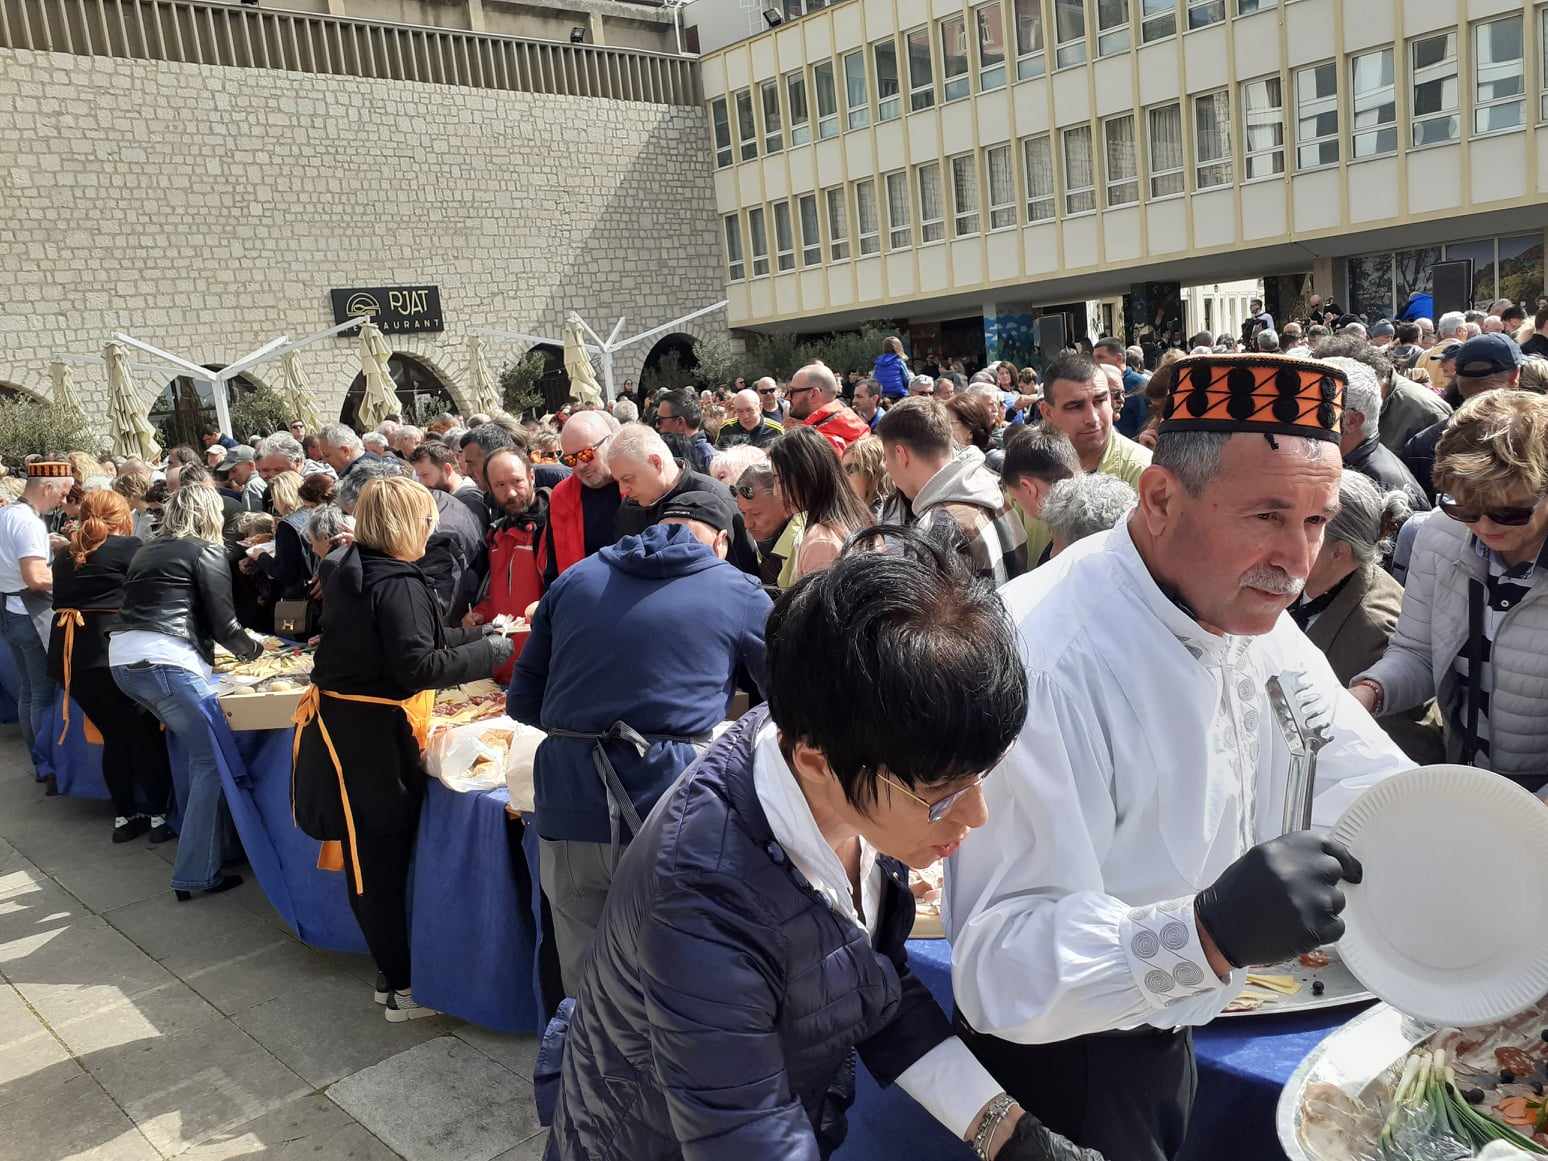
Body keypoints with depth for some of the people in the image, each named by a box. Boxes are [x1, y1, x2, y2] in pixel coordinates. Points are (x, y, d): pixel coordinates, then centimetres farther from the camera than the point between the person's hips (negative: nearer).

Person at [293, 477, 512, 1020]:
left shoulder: (354, 570, 10)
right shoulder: (396, 583, -19)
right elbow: (417, 667, -23)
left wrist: (479, 634, 16)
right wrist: (489, 652, -13)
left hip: (342, 722, 9)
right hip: (372, 734, -9)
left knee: (373, 855, 15)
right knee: (384, 857, 1)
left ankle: (393, 970, 28)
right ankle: (402, 987, 13)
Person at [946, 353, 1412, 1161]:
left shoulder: (1245, 607, -7)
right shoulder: (1044, 663, -34)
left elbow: (1367, 779, 1)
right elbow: (1000, 964, -35)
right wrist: (1207, 932, -49)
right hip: (1059, 1059, -7)